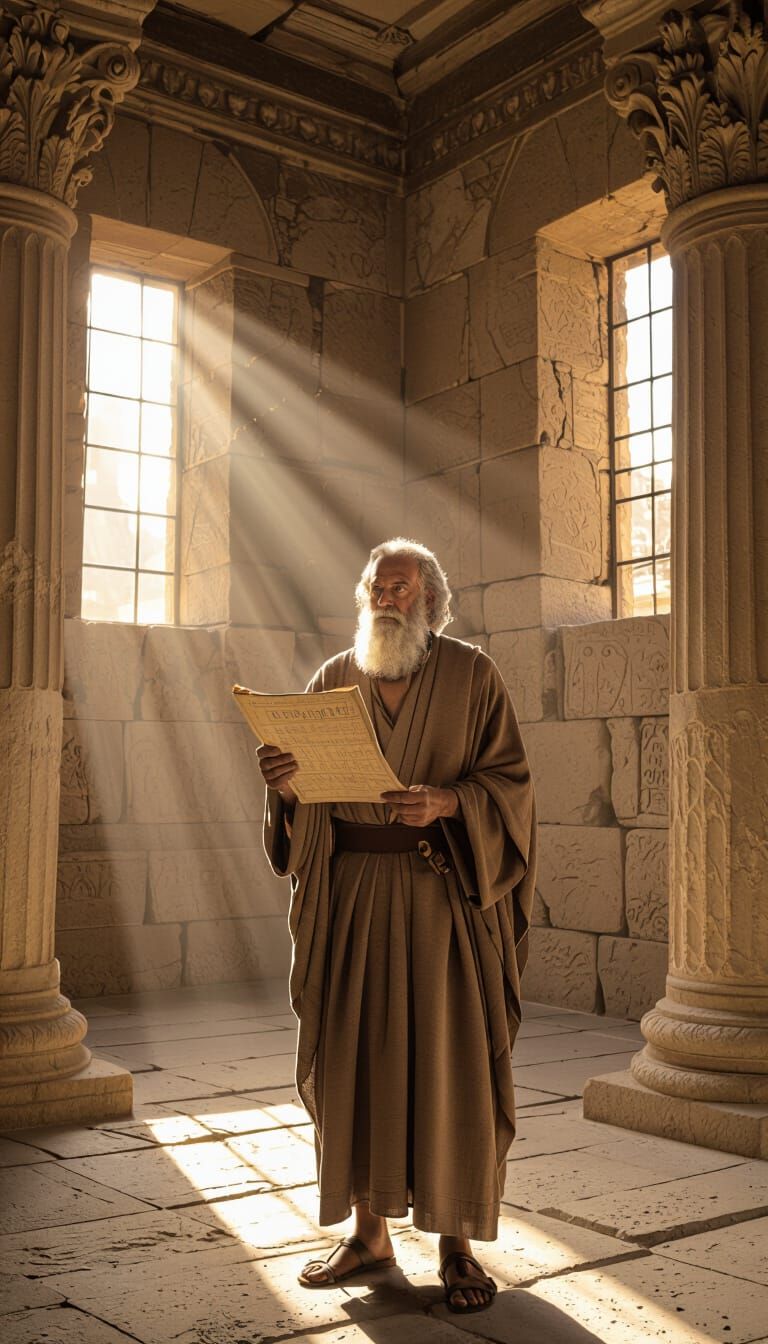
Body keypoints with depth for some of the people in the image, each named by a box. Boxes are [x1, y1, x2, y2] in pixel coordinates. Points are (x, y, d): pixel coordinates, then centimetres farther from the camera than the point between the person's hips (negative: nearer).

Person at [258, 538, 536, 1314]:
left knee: (450, 1060, -1)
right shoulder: (333, 681, 10)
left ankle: (457, 1241, 13)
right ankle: (370, 1232, 20)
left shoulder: (471, 676, 1)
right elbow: (307, 803, 9)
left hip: (443, 893, -3)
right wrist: (284, 786, -14)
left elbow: (509, 782, -3)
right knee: (352, 1056, 5)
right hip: (350, 894, 3)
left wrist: (446, 802, -21)